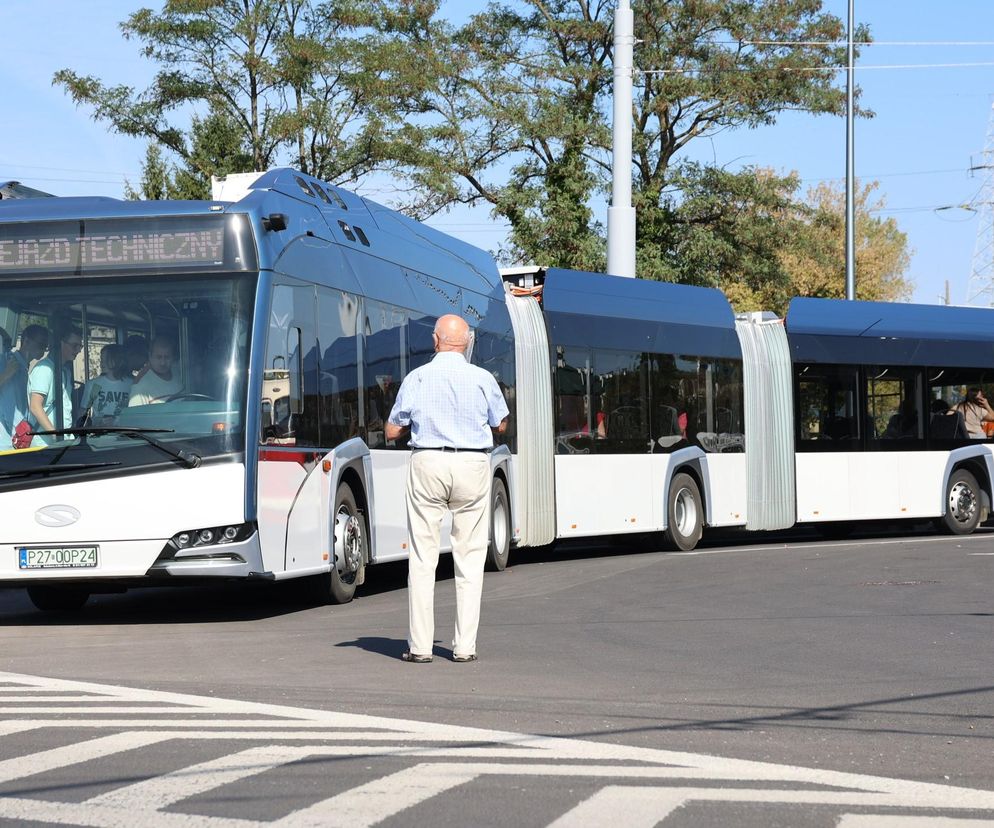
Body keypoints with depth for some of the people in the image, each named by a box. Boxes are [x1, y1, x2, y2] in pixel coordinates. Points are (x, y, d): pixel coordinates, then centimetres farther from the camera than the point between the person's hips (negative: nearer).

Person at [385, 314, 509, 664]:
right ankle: (464, 645, 5)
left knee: (423, 557, 4)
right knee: (469, 558, 7)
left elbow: (392, 431, 4)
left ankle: (420, 645, 2)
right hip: (472, 466, 1)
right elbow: (500, 426, 13)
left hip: (428, 464, 0)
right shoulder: (483, 379, -1)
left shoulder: (417, 378, -2)